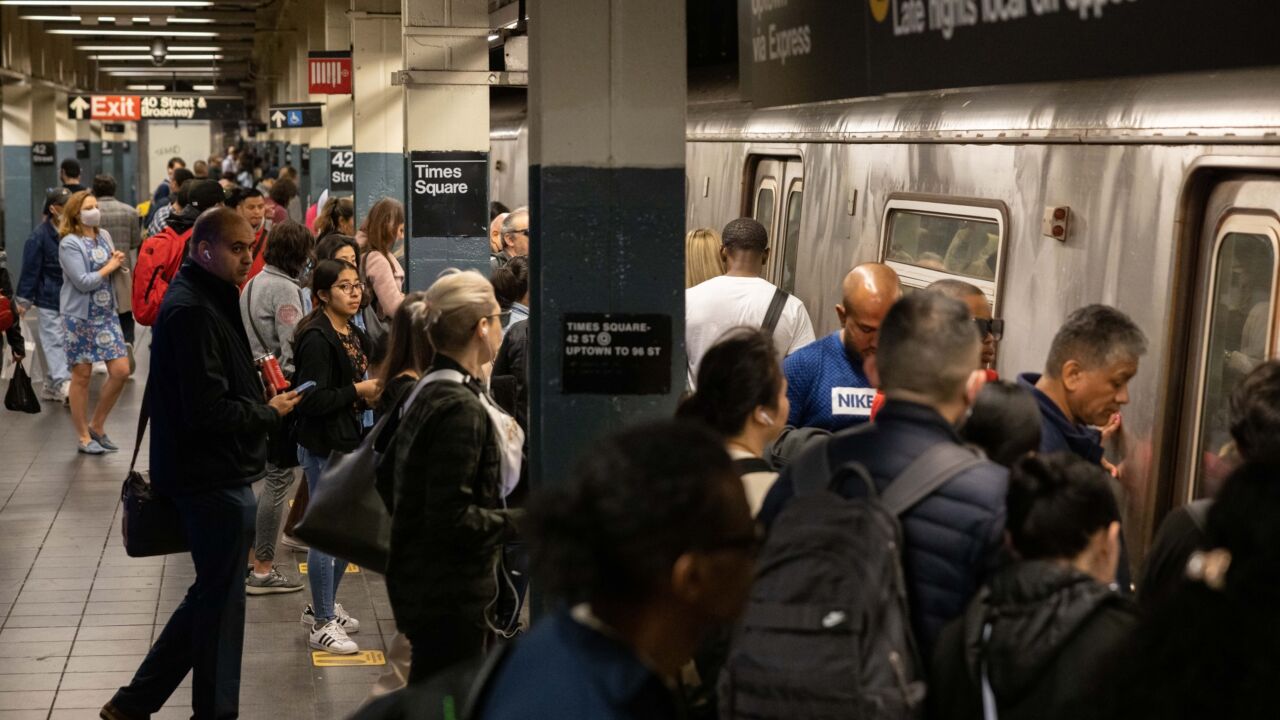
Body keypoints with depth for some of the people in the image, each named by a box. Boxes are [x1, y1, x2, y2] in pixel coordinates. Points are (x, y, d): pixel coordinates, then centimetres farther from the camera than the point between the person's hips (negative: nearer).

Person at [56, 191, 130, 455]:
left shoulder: (104, 236, 7)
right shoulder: (69, 244, -12)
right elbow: (84, 282, -19)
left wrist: (118, 263, -5)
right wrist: (110, 267, -9)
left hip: (107, 314, 6)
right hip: (80, 317, -6)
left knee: (121, 371, 0)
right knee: (82, 375, 3)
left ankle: (97, 426, 18)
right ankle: (83, 437, 14)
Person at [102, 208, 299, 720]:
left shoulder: (207, 300, 14)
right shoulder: (193, 312, -20)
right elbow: (207, 411, -26)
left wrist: (259, 396, 4)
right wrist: (270, 413, -12)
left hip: (216, 473, 11)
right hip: (216, 479, -11)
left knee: (212, 596, 18)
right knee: (222, 602, 2)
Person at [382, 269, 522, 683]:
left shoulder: (429, 395, 9)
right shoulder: (461, 408, -21)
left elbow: (388, 481, 18)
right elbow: (453, 519, -24)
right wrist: (524, 522, -14)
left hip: (420, 583, 10)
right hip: (449, 595, -10)